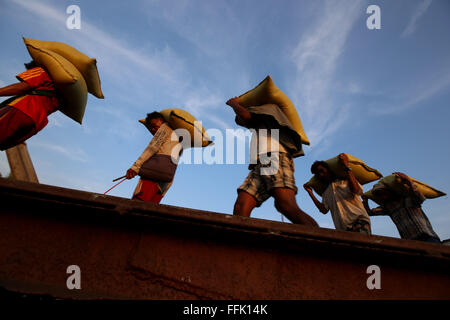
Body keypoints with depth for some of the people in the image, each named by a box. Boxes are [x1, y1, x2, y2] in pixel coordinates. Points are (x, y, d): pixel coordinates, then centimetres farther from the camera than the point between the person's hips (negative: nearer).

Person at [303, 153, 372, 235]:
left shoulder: (345, 180, 11)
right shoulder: (326, 193, 25)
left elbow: (356, 190, -12)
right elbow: (323, 210, 11)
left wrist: (346, 167, -10)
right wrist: (310, 193, 13)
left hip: (359, 220, -4)